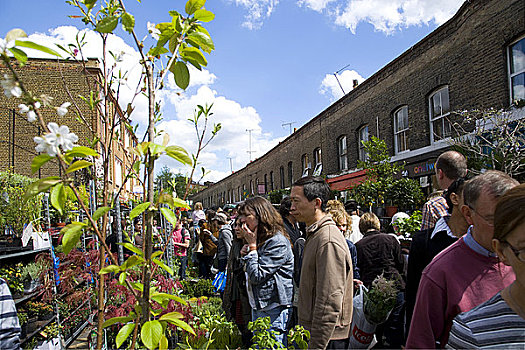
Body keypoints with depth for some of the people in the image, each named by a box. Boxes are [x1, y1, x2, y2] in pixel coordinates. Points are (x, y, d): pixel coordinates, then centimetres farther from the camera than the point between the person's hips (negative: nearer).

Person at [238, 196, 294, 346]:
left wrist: (252, 246, -15)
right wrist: (245, 255, 1)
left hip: (273, 311, -9)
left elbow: (257, 276, -22)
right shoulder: (258, 240, 11)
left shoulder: (277, 241, -19)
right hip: (257, 308, 9)